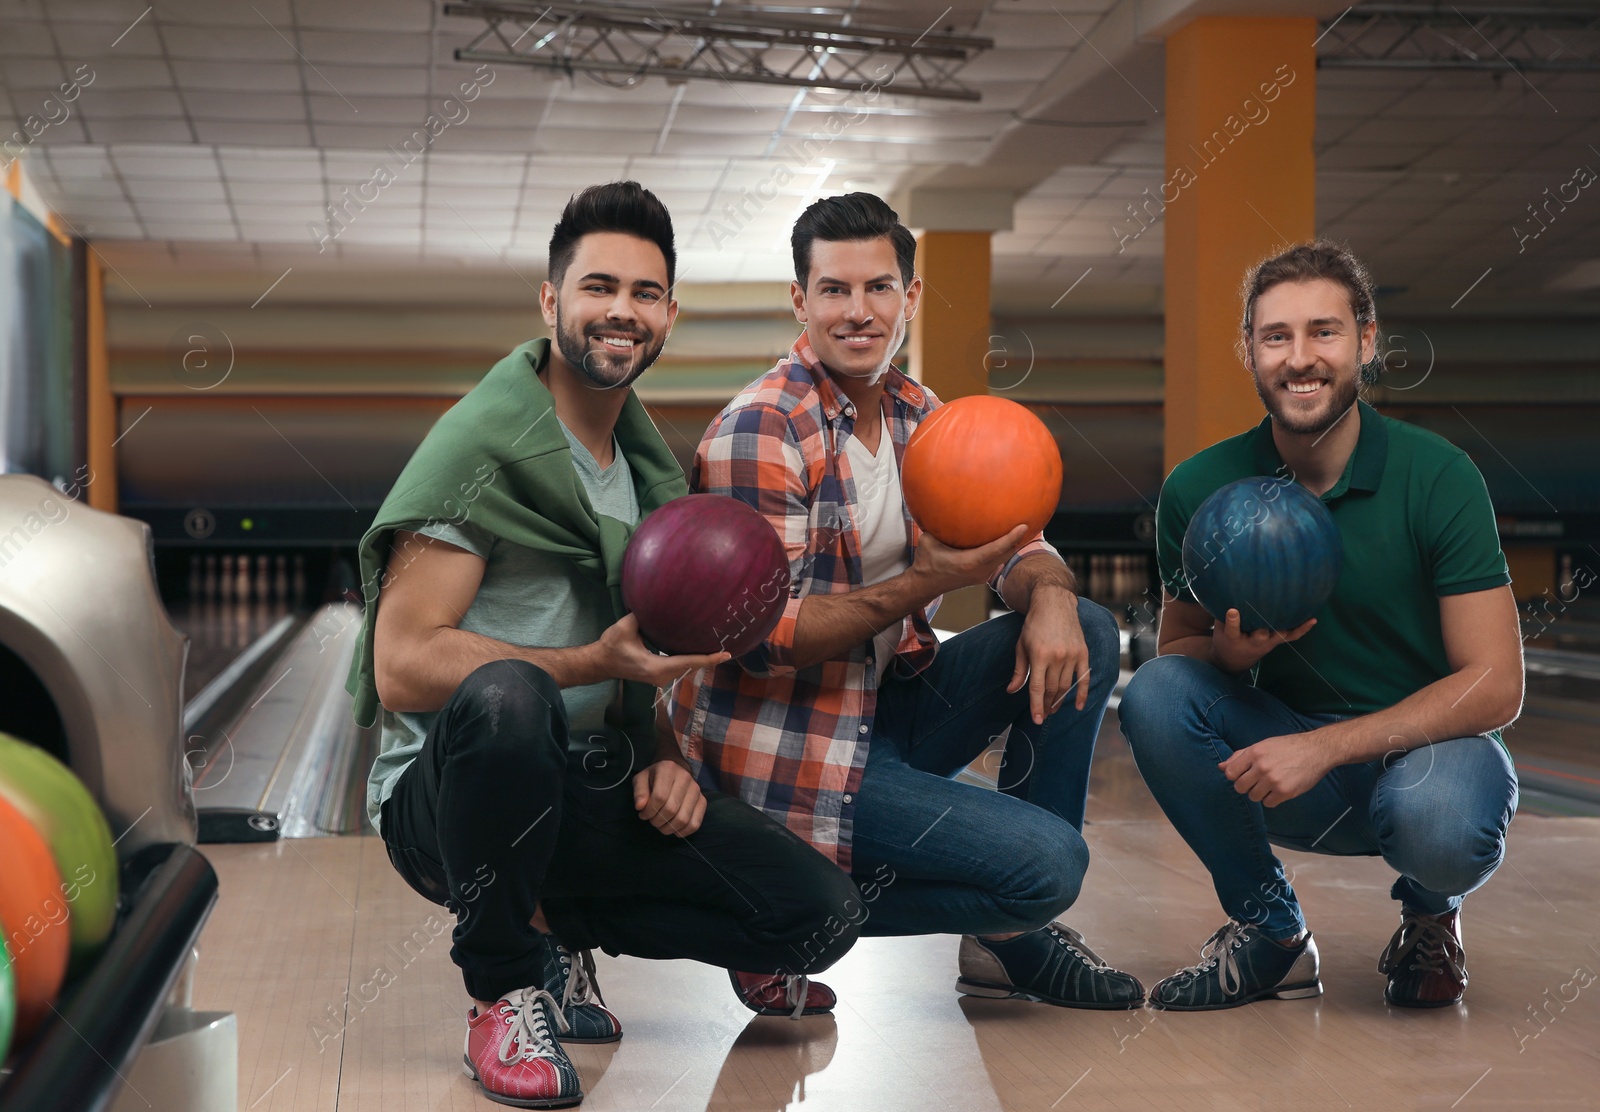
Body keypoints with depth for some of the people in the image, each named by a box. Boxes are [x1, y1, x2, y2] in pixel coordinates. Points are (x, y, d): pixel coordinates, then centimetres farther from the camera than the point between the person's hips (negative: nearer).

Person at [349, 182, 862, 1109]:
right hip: (451, 796, -6)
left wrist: (667, 755, 1)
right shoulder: (482, 447, -12)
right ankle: (505, 988, -16)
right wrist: (595, 665, -24)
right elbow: (402, 668, -19)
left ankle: (558, 926, 10)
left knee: (821, 914, -11)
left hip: (596, 795, 6)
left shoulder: (651, 464, 13)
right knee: (507, 695, -41)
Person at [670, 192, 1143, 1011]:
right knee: (1050, 860, -18)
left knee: (1085, 636, 0)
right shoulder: (759, 431, -17)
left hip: (883, 713, 8)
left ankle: (1013, 934, 6)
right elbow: (764, 638, -21)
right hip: (787, 762, -8)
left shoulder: (915, 415, 9)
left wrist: (1049, 594, -13)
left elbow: (1017, 543, 12)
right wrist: (926, 583, -29)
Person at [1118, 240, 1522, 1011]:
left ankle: (1430, 916, 5)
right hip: (1286, 756, 3)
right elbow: (1177, 650, 4)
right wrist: (1228, 653, -22)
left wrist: (1325, 747, -27)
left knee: (1440, 826, -37)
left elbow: (1495, 686, -17)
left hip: (1429, 744, -2)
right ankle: (1271, 933, -3)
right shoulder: (1200, 489, -7)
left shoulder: (1436, 476, -14)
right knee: (1154, 695, -24)